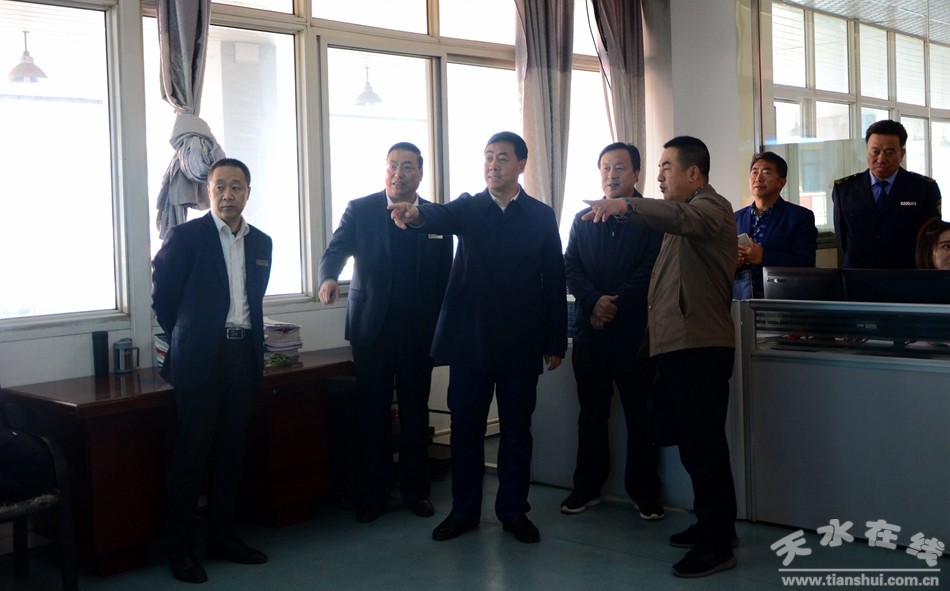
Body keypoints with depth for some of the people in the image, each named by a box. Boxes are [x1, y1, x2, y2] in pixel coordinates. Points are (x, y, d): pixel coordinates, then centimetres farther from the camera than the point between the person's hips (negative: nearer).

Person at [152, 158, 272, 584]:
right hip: (201, 357, -5)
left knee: (230, 453, 11)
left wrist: (256, 349, 15)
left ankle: (223, 538, 22)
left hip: (244, 354, 5)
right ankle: (179, 549, 8)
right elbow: (162, 296, 0)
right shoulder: (186, 236, -5)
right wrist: (186, 338, 8)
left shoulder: (261, 243, 11)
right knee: (191, 456, 0)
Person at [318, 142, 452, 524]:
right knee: (372, 415, 6)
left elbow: (445, 278, 5)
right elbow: (335, 251, -8)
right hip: (372, 330, -1)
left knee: (416, 413, 9)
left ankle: (415, 490, 22)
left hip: (419, 332, 1)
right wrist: (329, 277, -31)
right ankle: (373, 494, 17)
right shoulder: (360, 210, 1)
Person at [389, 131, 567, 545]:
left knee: (516, 430, 8)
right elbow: (442, 217, -19)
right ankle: (464, 511, 21)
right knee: (465, 428, 7)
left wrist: (556, 342, -1)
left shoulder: (541, 216, 4)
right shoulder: (468, 208, 5)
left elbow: (554, 281, 2)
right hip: (470, 339, 1)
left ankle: (514, 512, 22)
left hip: (521, 343, -1)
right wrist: (417, 215, -44)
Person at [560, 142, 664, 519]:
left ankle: (644, 492, 13)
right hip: (589, 329, 3)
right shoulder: (583, 219, 14)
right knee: (591, 413, 10)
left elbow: (650, 269, -7)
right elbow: (570, 268, 5)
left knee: (639, 413, 3)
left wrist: (615, 304, -14)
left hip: (635, 329, -3)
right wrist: (594, 301, -12)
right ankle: (586, 487, 20)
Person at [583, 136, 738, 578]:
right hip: (676, 344, 10)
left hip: (699, 346, -10)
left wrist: (626, 205, -48)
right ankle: (712, 524, 25)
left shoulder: (709, 207, -8)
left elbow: (680, 217, -33)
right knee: (695, 443, 15)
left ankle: (717, 545, -2)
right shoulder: (685, 213, 24)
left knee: (704, 445, -8)